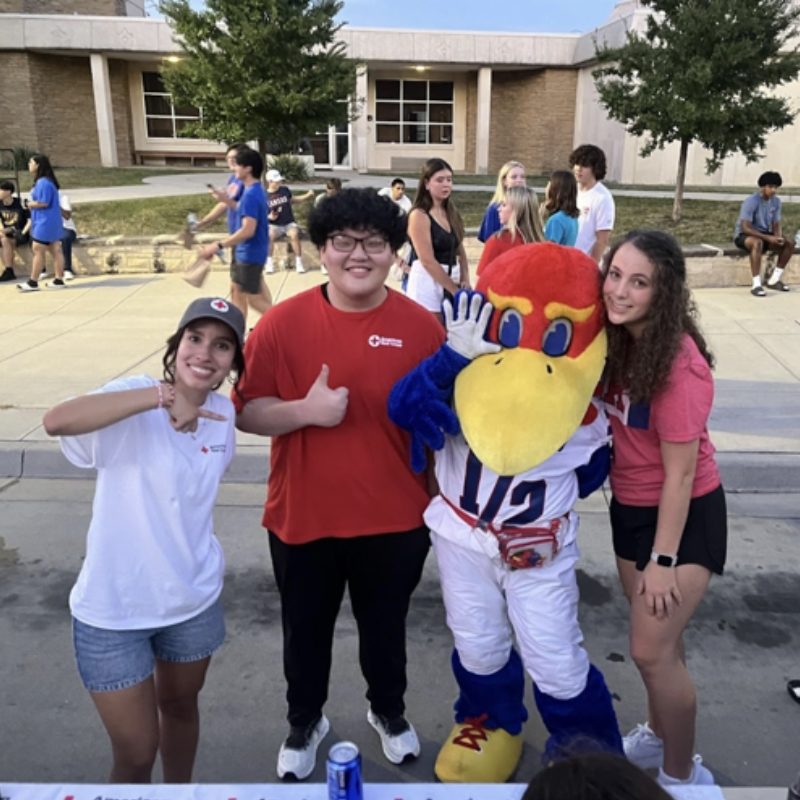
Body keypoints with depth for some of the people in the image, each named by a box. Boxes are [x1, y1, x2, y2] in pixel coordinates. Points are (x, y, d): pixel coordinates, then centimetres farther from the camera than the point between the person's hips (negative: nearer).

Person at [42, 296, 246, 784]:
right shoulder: (136, 401, -19)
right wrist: (161, 395, -43)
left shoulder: (223, 413, -3)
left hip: (193, 598, 5)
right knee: (136, 752, 9)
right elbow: (56, 421, -39)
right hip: (112, 610, -5)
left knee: (181, 706, 27)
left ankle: (181, 789, 53)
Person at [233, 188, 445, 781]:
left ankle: (389, 711, 50)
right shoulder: (282, 323, -9)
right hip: (303, 517, 1)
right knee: (306, 629, 20)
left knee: (385, 626, 21)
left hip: (395, 520, 0)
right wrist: (305, 410, -25)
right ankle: (305, 721, 48)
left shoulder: (421, 327, -8)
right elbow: (246, 412, -7)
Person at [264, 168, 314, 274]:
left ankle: (299, 262, -23)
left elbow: (292, 200, 25)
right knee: (269, 235, -32)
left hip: (289, 223, 1)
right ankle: (269, 263, -18)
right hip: (274, 225, -1)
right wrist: (269, 217, -16)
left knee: (294, 234, -32)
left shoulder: (285, 190, 6)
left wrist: (307, 196, 17)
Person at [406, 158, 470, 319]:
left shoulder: (452, 213, 13)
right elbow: (428, 261, -16)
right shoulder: (419, 216, -10)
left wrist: (465, 281, -1)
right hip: (427, 282, -7)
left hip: (450, 281, 7)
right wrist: (455, 290, -16)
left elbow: (460, 251, 17)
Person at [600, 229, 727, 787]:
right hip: (631, 507, 7)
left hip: (686, 516, -6)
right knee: (656, 638, 21)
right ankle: (658, 734, 44)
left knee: (652, 651, -2)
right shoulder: (616, 340, -5)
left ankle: (683, 776, 22)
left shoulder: (680, 364, -26)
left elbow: (680, 471, -22)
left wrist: (664, 559, -17)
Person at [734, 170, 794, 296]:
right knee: (757, 243, -39)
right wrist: (768, 238, -32)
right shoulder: (751, 202, -22)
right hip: (743, 235, -7)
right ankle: (756, 285, -38)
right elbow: (745, 228, -27)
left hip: (764, 235, 7)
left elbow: (776, 225, 2)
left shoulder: (776, 201, -1)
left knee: (789, 243, -10)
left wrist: (778, 236, -22)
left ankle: (774, 280, 1)